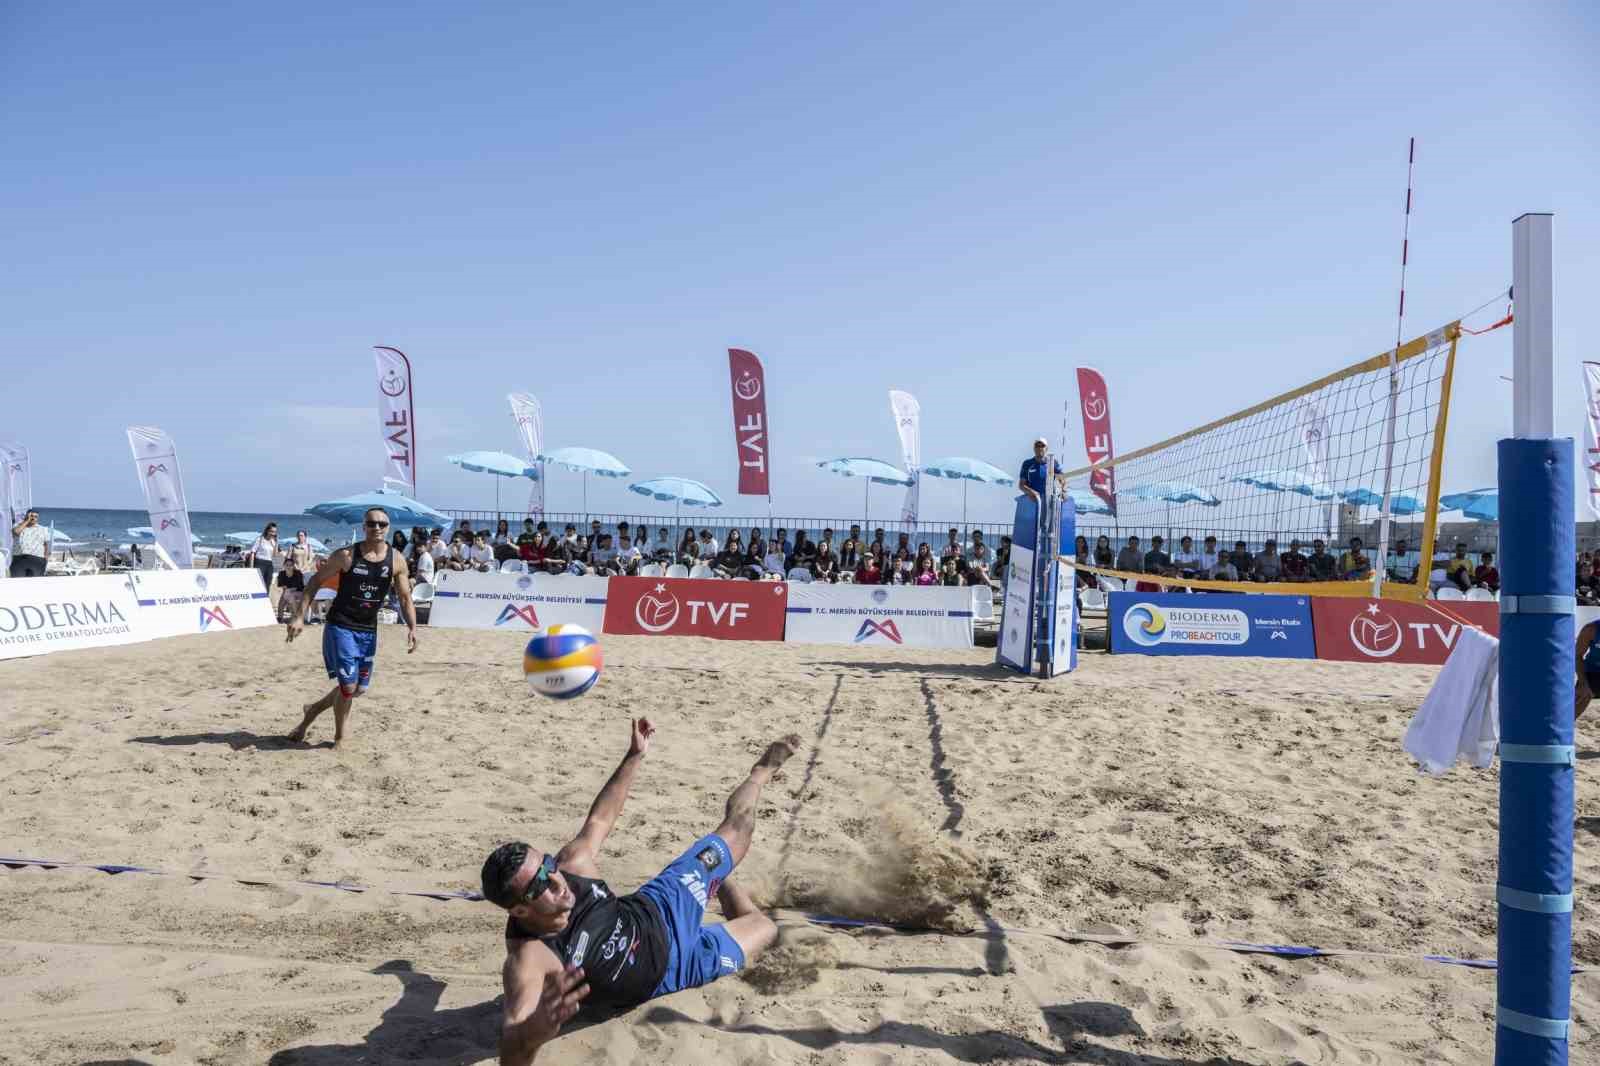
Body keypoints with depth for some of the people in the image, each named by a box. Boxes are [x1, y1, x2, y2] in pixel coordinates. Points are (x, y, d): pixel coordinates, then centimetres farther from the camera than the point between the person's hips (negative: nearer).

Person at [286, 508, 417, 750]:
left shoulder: (396, 561, -2)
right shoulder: (346, 555, -9)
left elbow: (405, 598, 3)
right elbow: (316, 581, -2)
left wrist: (412, 628, -12)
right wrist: (300, 616, -9)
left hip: (368, 630, 5)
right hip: (340, 627, -5)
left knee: (360, 689, 11)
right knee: (348, 685, -11)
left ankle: (312, 711, 37)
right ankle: (339, 738, 14)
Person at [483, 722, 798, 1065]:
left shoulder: (573, 863, -27)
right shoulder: (527, 960, -42)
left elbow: (598, 821, -5)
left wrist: (634, 756, -6)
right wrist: (540, 1025, -79)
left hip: (658, 911, 3)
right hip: (666, 975, -3)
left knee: (738, 828, 12)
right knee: (764, 929, 15)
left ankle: (761, 772, 49)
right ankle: (719, 879, 50)